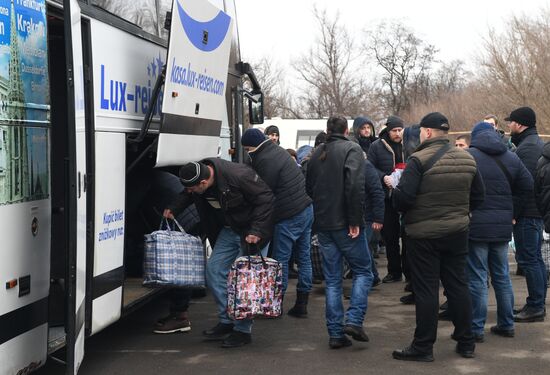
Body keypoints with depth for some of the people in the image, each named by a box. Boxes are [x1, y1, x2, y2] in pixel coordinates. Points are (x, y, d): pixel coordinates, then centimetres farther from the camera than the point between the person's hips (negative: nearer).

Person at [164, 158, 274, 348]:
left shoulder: (239, 176, -32)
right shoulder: (197, 175, -9)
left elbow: (265, 199, -23)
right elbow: (189, 195, 16)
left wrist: (256, 231, -27)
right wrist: (173, 208, 3)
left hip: (252, 231, -8)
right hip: (230, 230, 8)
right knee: (214, 269, 3)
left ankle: (243, 330, 2)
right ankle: (227, 321, 13)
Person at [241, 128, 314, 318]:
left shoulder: (264, 160, -16)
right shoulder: (278, 151, 15)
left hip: (290, 216, -10)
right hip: (307, 208, 10)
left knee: (281, 259, -1)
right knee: (304, 257, 10)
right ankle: (301, 304, 17)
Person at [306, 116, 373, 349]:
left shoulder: (317, 153, 13)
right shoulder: (351, 149, -7)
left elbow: (308, 187, 18)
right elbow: (355, 186, -19)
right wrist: (355, 220, -17)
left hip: (322, 224, 6)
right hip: (344, 224, -6)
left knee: (332, 279, 9)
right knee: (363, 271, 8)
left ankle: (335, 333, 8)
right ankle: (354, 320, -6)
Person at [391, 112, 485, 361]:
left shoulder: (420, 160, -15)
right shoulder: (467, 159, 5)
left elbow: (402, 198, -20)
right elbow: (478, 196, 10)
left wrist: (393, 189, 1)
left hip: (424, 234, -6)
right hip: (458, 232, 6)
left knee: (426, 290, 1)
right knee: (458, 286, 14)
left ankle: (423, 347, 7)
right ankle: (466, 343, 22)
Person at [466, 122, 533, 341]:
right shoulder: (511, 158, 8)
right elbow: (527, 186, 9)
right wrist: (510, 212, 12)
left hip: (475, 226, -5)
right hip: (503, 227, 5)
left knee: (477, 279, -1)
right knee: (502, 277, 15)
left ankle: (476, 329, 2)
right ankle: (506, 325, 22)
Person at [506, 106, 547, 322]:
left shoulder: (527, 147, -16)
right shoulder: (537, 143, 18)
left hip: (527, 213, -11)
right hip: (536, 211, 11)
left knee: (528, 259, -7)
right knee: (535, 258, 14)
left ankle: (535, 307, -4)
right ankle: (538, 304, 22)